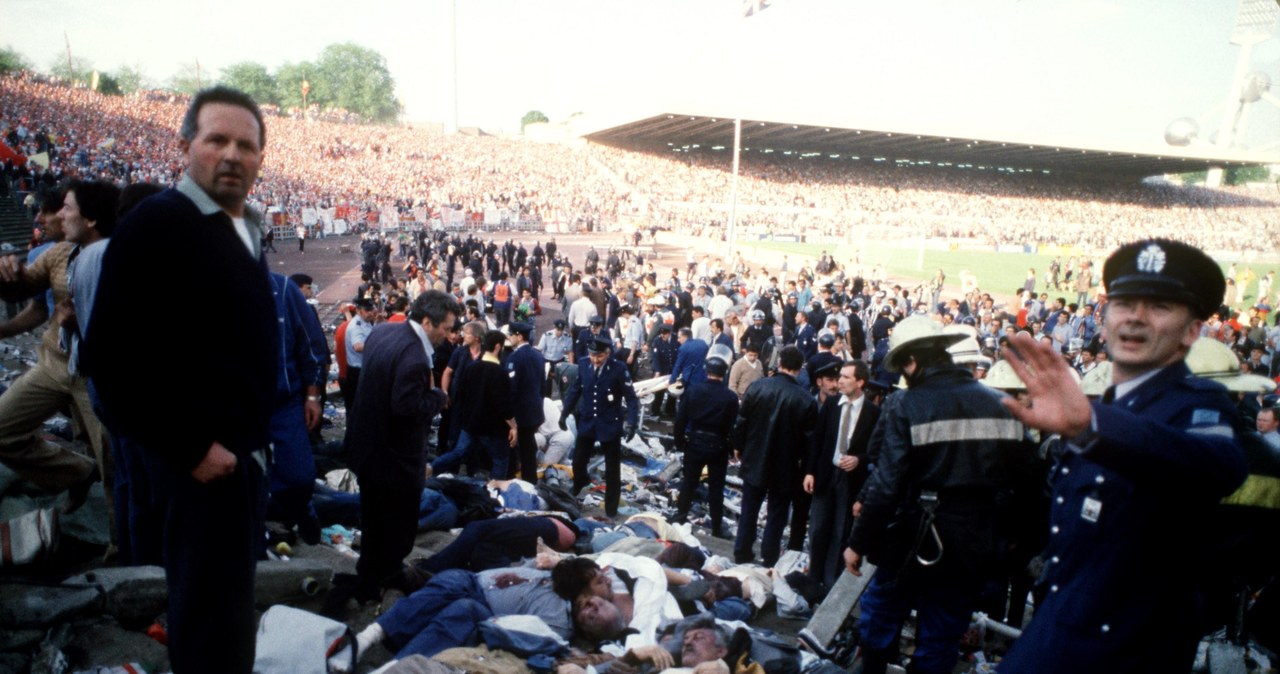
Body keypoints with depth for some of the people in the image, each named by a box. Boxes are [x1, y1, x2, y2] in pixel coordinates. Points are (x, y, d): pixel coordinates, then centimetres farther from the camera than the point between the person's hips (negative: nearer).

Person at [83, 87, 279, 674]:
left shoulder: (243, 230, 12)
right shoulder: (154, 223, -14)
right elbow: (111, 356, -19)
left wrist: (255, 436, 11)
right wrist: (189, 446, -18)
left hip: (238, 449, 8)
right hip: (199, 458, -8)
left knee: (226, 600, 21)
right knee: (212, 615, 3)